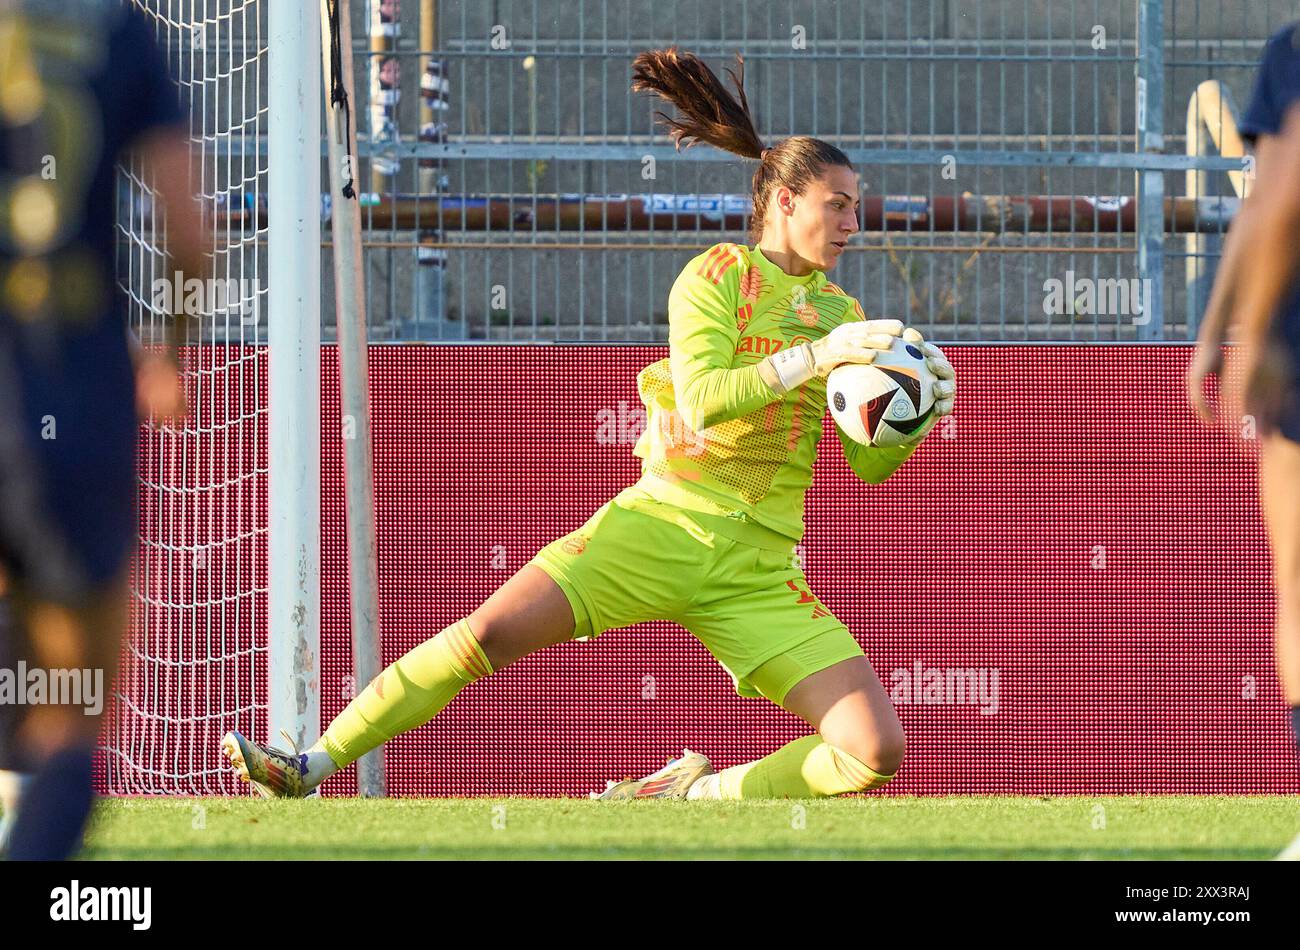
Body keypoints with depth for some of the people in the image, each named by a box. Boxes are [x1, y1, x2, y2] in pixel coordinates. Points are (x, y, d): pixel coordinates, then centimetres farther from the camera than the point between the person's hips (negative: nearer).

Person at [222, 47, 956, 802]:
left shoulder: (841, 316, 15)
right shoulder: (719, 276, 2)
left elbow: (869, 466, 16)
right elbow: (701, 400, -14)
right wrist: (815, 356, -21)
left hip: (760, 568, 4)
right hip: (665, 520, -4)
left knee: (877, 752, -12)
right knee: (490, 632, -21)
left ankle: (697, 793, 6)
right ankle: (309, 770, -12)